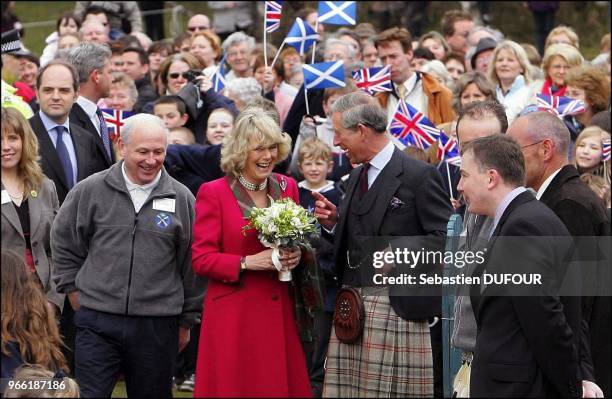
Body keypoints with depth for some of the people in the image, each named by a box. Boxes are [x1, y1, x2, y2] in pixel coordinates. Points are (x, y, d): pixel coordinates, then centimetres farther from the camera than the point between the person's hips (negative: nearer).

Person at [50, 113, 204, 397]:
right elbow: (63, 243, 12)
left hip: (158, 325, 1)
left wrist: (187, 321, 12)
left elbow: (191, 263, 9)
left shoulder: (181, 199, 3)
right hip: (97, 323, -1)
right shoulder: (91, 191, 0)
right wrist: (75, 293, 8)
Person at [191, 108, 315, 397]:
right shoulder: (213, 193, -5)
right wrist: (247, 262, -19)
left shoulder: (287, 187, 9)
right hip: (234, 316, -4)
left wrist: (296, 254, -4)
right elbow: (201, 259, -7)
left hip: (280, 311, 4)